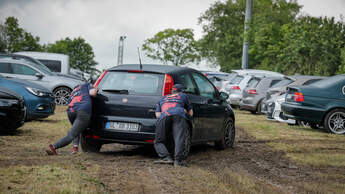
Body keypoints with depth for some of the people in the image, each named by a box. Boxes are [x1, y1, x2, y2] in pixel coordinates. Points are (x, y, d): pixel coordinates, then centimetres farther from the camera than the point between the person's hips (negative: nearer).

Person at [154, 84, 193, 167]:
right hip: (179, 116, -1)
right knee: (179, 139, -15)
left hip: (164, 117, 1)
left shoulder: (163, 99, 38)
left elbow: (158, 114, 23)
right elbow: (191, 113, 40)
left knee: (159, 142, 7)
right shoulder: (183, 96, 34)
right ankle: (178, 160, -34)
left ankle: (166, 157, -16)